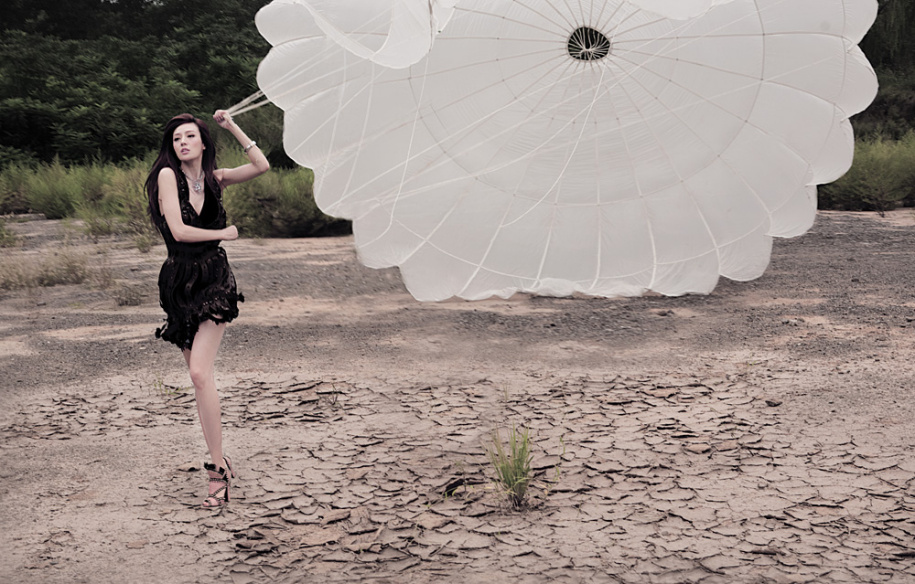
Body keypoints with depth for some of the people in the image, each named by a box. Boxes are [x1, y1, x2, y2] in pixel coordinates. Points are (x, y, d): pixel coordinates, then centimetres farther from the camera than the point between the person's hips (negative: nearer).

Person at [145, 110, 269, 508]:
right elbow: (179, 231, -12)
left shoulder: (215, 178, 5)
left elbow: (261, 166, -2)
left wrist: (232, 126, -2)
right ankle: (220, 460, 18)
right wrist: (224, 233, -1)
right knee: (199, 377, 6)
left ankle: (218, 467, -11)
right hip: (179, 282, 0)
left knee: (200, 373, -16)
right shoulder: (168, 175, -5)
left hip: (214, 281, 0)